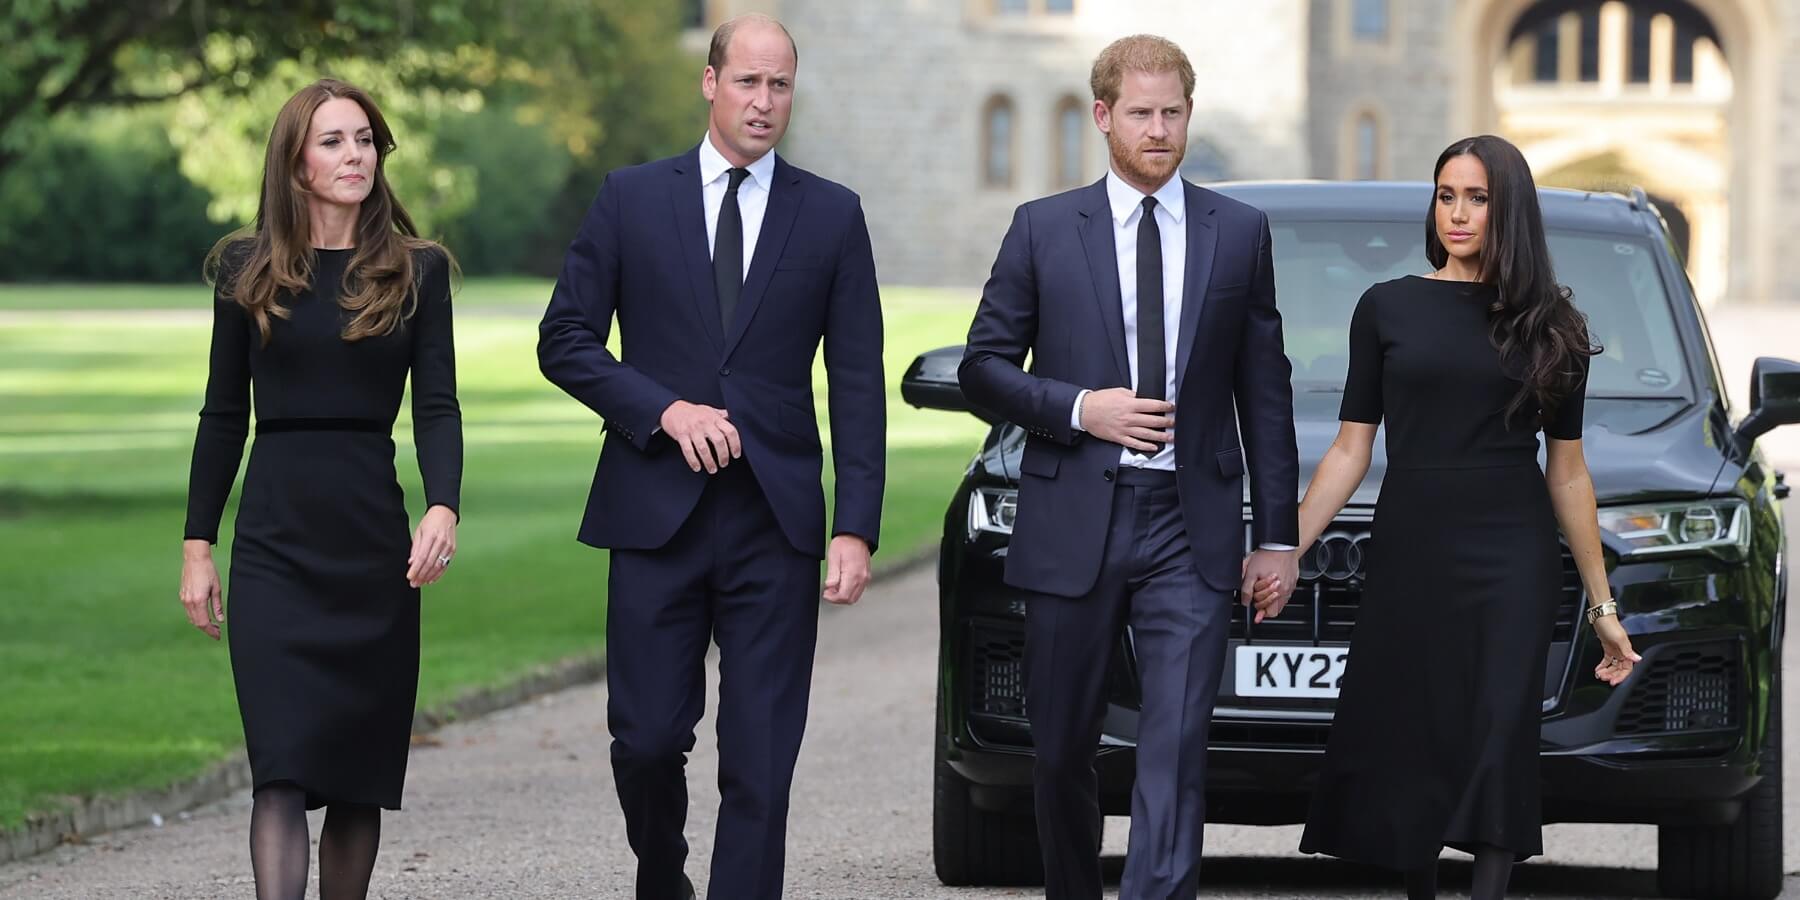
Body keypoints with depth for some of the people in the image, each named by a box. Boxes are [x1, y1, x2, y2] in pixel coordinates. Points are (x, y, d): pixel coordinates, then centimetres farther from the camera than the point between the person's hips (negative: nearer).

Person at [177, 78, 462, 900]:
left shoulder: (416, 271, 5)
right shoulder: (247, 269, 6)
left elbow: (437, 406, -1)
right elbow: (223, 413, 9)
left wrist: (443, 506, -19)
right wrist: (197, 544, 5)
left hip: (375, 539, 1)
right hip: (275, 544, -1)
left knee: (359, 769, 5)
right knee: (283, 766, -12)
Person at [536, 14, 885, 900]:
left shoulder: (832, 214, 7)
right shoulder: (631, 198, 6)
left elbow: (857, 384, 4)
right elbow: (565, 340, 5)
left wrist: (857, 527, -5)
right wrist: (664, 410, -10)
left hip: (776, 522, 0)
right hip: (657, 511, 0)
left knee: (761, 761, -3)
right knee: (648, 739, 2)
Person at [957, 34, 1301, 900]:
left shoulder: (1239, 233, 7)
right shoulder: (1043, 229, 4)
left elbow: (1265, 392, 9)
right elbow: (982, 365, 5)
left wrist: (1278, 534, 6)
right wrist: (1078, 408, -12)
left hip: (1191, 528, 0)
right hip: (1073, 524, 1)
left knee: (1176, 747, -12)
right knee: (1063, 747, 9)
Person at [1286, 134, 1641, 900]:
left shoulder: (1548, 324, 6)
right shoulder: (1387, 308, 5)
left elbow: (1567, 471, 10)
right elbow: (1350, 451, 5)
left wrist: (1602, 605, 9)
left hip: (1514, 561, -1)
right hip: (1410, 557, 1)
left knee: (1497, 745, -9)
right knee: (1408, 749, 2)